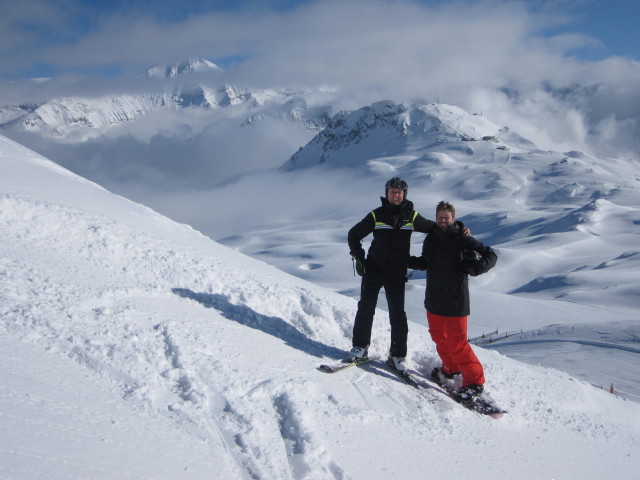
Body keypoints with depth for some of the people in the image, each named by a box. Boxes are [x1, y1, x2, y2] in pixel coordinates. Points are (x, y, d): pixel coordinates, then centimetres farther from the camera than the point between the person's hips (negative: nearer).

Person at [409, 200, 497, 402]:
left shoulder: (463, 240, -10)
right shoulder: (430, 240, 7)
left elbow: (491, 256, -6)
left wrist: (476, 266, -25)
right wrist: (407, 261, 7)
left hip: (455, 302, -6)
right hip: (433, 300, 7)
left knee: (457, 343, -7)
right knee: (439, 337, 18)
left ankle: (474, 381, 6)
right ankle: (451, 368, 40)